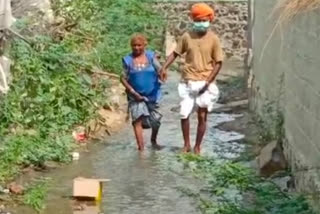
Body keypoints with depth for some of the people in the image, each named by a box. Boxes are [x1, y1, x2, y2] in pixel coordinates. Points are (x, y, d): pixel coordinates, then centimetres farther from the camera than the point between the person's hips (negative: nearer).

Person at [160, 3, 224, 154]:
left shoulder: (213, 39, -5)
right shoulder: (187, 36, 0)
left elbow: (218, 63, -3)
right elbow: (175, 53, 9)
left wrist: (208, 82, -11)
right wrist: (164, 67, -8)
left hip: (205, 84, -2)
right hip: (187, 83, 2)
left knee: (202, 116, 2)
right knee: (184, 115, 2)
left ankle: (197, 147, 16)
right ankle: (186, 145, 21)